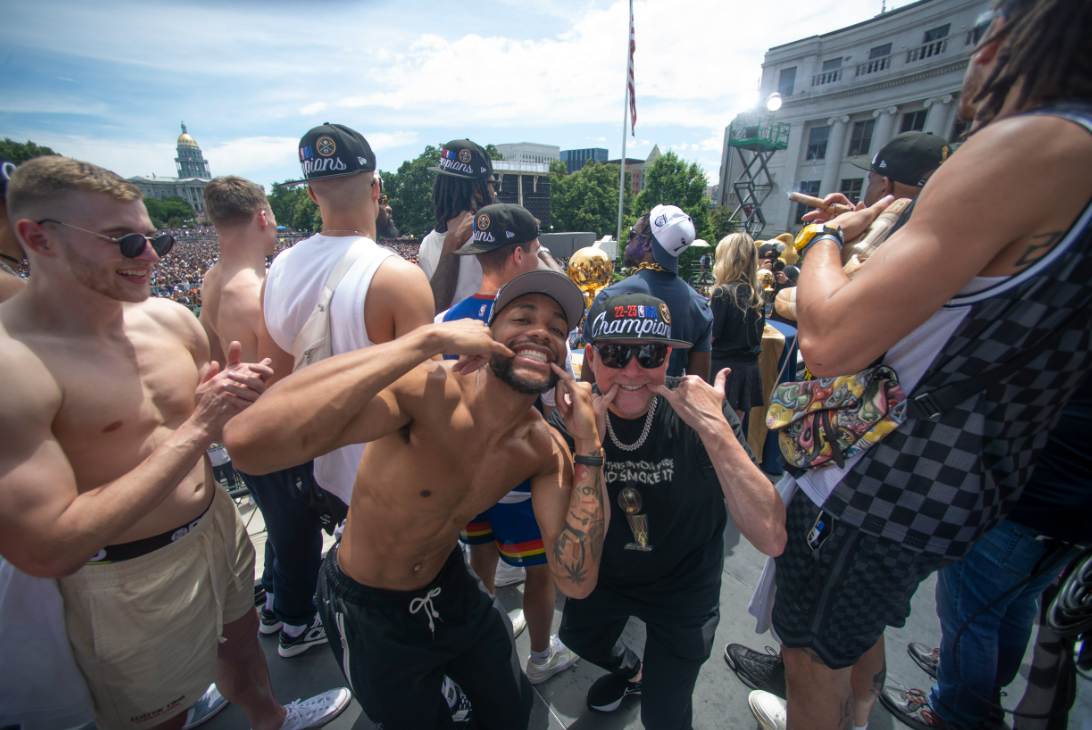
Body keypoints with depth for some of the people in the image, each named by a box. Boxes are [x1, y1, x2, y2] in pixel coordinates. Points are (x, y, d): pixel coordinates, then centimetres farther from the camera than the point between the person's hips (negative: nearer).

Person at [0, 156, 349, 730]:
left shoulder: (172, 318, -5)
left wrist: (233, 394, -15)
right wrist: (196, 430, -29)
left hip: (217, 526, 6)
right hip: (129, 583, -6)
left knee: (240, 638, 31)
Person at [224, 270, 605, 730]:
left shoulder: (546, 451, -15)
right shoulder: (426, 391, -33)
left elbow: (575, 581, -21)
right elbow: (250, 442, -49)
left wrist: (589, 443, -27)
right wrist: (429, 340, -47)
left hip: (450, 584, 5)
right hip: (368, 610, -4)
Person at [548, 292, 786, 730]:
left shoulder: (698, 414, -28)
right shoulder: (571, 419, -21)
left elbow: (771, 539, -36)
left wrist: (715, 428, -46)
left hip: (682, 586, -3)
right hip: (606, 574, 4)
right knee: (579, 638, 31)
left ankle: (656, 681, 48)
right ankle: (631, 670, 63)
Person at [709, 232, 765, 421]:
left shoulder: (723, 292, -15)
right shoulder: (757, 292, 5)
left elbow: (711, 336, -13)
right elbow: (758, 332, 13)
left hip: (725, 366, -6)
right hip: (750, 366, 7)